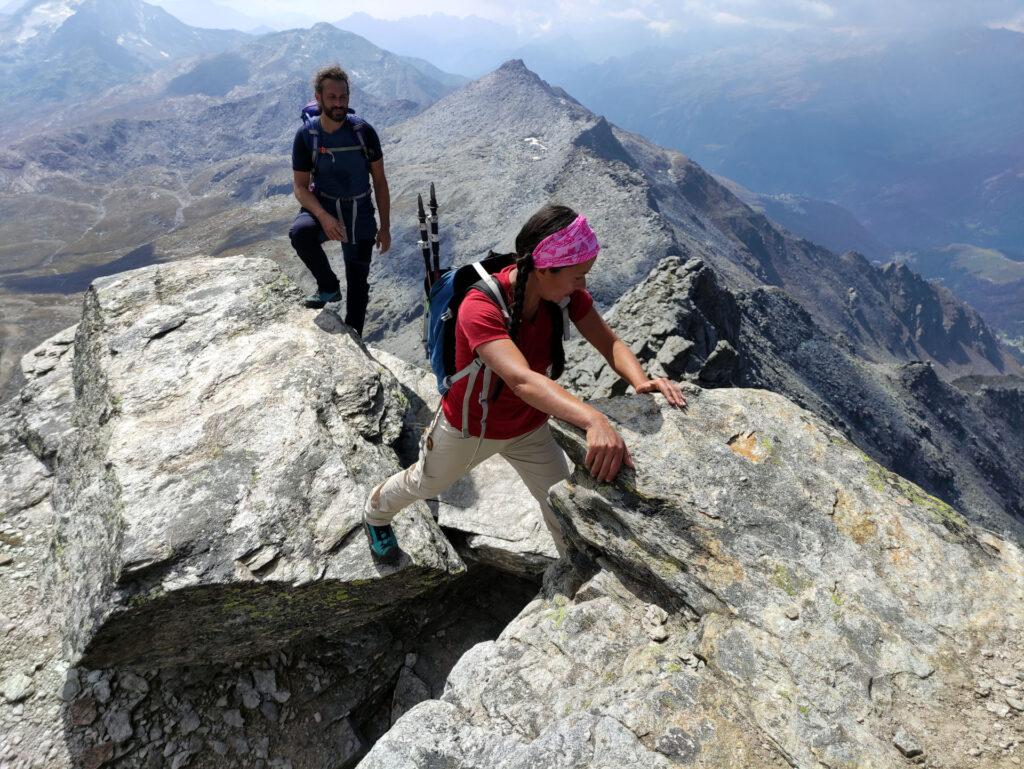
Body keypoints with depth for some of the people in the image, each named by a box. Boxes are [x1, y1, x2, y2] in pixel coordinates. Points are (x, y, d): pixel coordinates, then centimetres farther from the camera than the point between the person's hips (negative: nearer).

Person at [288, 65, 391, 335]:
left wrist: (385, 228, -5)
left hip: (360, 213, 1)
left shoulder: (363, 131, -10)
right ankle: (329, 287, -9)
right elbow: (300, 187, -9)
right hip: (323, 206, 0)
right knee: (299, 233, -34)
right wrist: (323, 216, -29)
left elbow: (380, 181, -3)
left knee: (358, 284, 6)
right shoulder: (306, 136, -10)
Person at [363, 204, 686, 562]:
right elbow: (522, 379, -54)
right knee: (425, 484, 25)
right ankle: (375, 512, 58)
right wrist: (594, 420, -68)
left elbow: (611, 344, -21)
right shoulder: (479, 308, -40)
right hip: (469, 427, -3)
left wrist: (641, 382, -43)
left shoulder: (566, 293, -22)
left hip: (530, 429, 4)